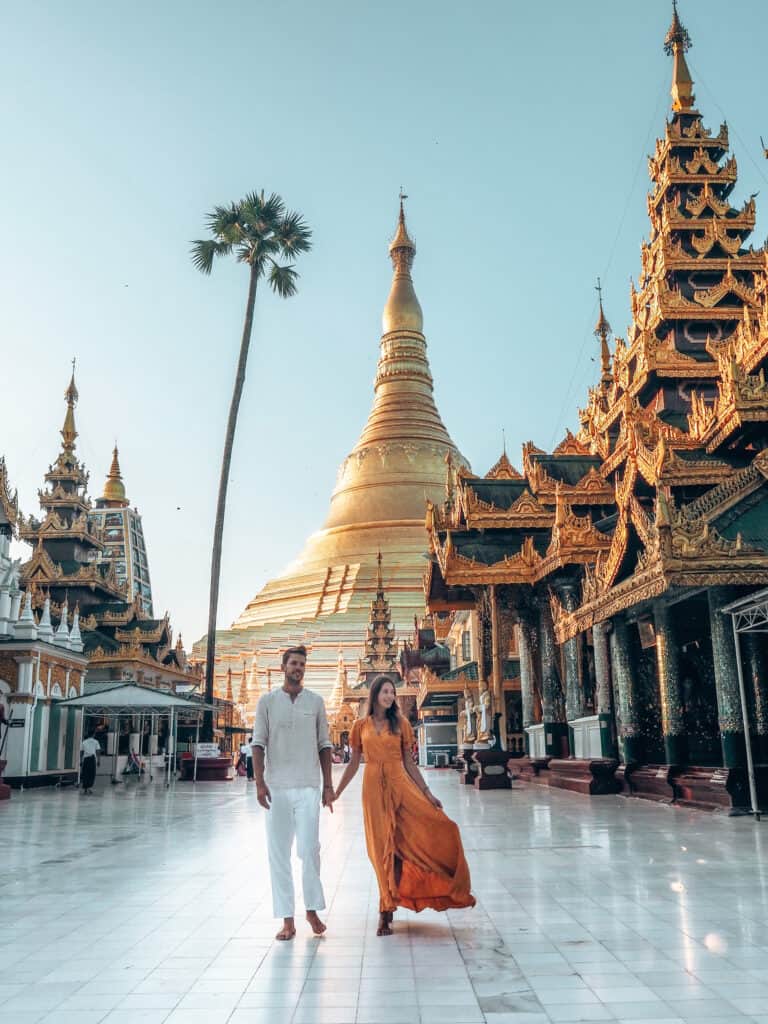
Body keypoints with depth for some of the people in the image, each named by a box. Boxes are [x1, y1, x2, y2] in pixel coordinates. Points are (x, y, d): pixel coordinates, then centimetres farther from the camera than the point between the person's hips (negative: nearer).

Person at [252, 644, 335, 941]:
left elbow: (324, 745, 9)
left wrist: (328, 785, 5)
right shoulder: (267, 700, 4)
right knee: (279, 853, 3)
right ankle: (287, 919, 11)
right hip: (277, 788, 0)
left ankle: (312, 909, 17)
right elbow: (258, 743, 1)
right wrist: (259, 783, -7)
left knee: (309, 849, -3)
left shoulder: (316, 701, 7)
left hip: (308, 787, 0)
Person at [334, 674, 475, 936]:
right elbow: (354, 763, 12)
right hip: (374, 789, 0)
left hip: (400, 786, 0)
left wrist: (427, 792, 0)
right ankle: (386, 911, 16)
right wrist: (336, 792, 10)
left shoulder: (401, 724, 6)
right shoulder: (361, 726, 6)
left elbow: (409, 763, 6)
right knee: (382, 848, 3)